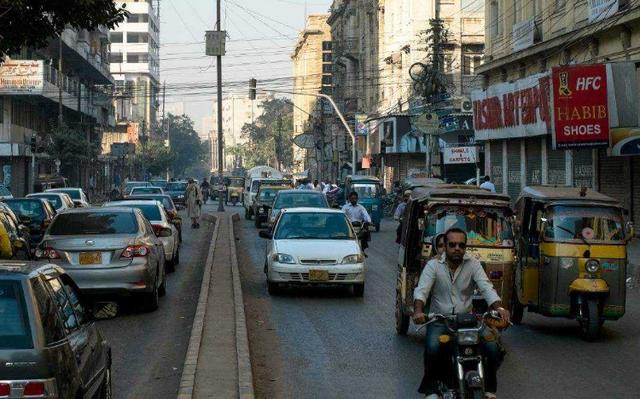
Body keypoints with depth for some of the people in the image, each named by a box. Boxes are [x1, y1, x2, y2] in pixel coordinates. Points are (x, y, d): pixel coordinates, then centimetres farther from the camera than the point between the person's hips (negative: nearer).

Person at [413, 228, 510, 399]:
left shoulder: (473, 264, 3)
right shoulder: (433, 265, -1)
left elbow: (486, 288, -8)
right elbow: (421, 290, -13)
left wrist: (499, 308, -28)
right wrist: (418, 311, -35)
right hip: (439, 320, -2)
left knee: (493, 347, -18)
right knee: (432, 348, -31)